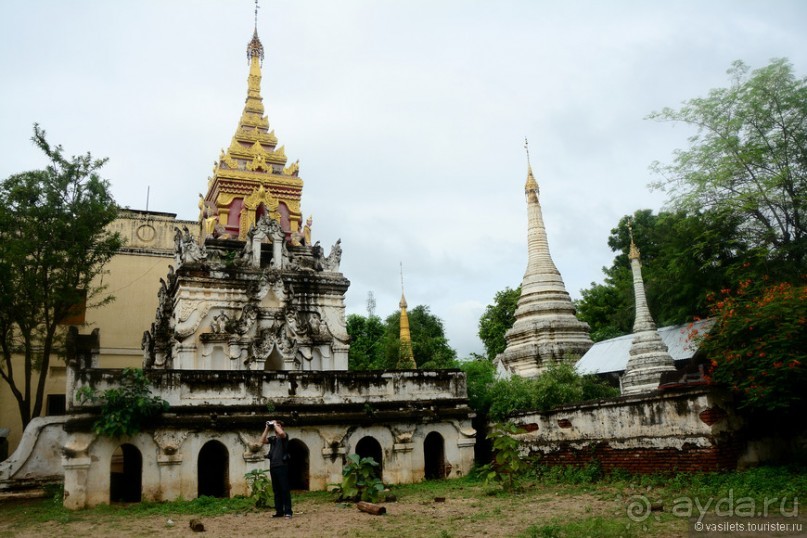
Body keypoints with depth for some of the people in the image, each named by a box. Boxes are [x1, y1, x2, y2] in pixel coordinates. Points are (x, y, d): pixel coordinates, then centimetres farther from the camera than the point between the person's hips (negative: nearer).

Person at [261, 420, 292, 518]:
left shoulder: (284, 436, 2)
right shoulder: (272, 438, 16)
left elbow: (281, 433, -21)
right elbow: (262, 440, 1)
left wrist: (275, 424, -7)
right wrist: (267, 428, 1)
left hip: (282, 466, -6)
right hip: (273, 466, 6)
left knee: (285, 490, -5)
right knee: (276, 491, 9)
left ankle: (288, 511, -4)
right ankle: (279, 511, 14)